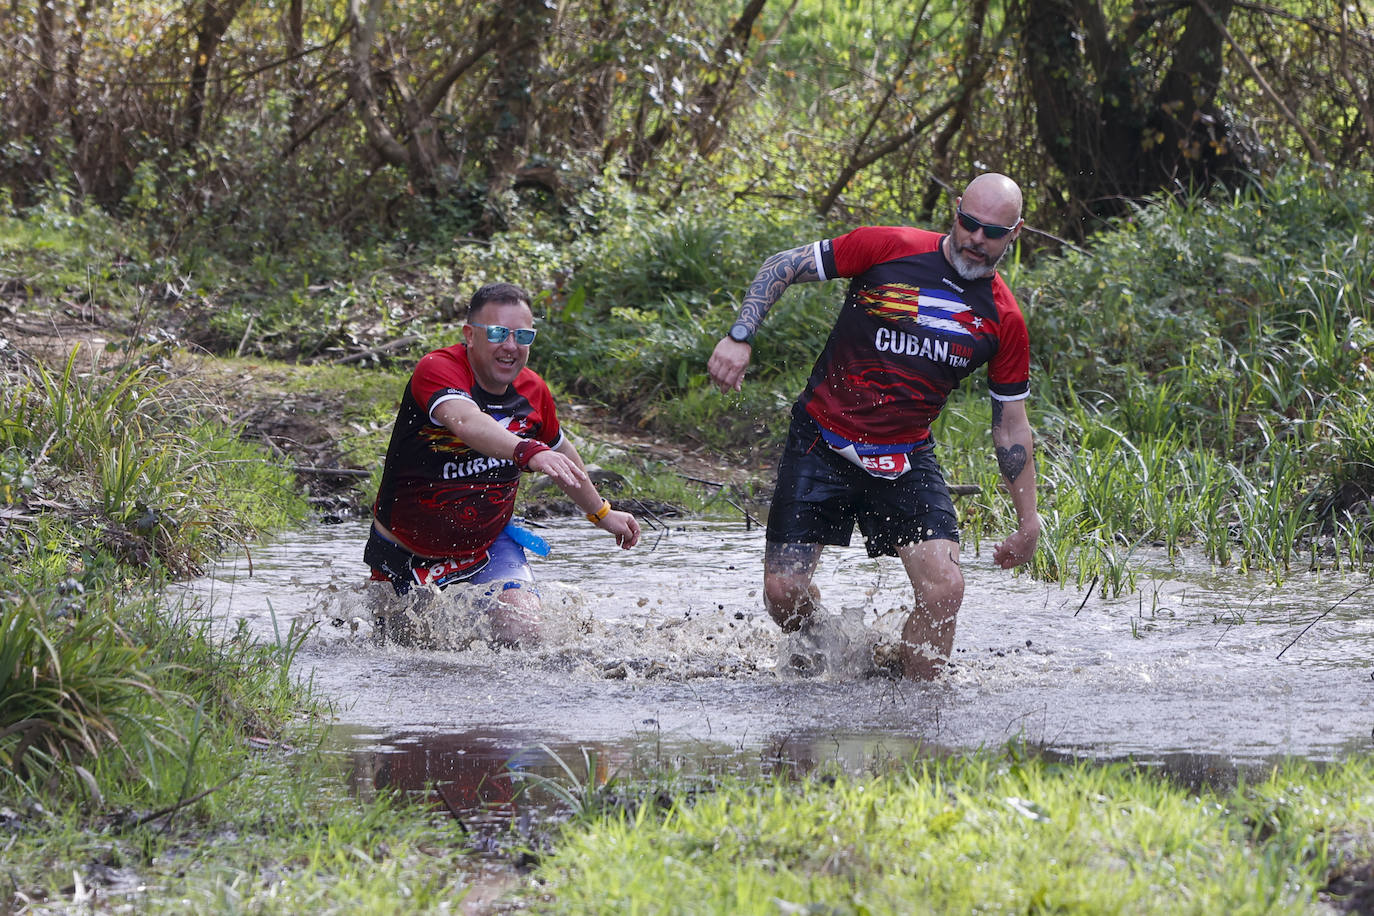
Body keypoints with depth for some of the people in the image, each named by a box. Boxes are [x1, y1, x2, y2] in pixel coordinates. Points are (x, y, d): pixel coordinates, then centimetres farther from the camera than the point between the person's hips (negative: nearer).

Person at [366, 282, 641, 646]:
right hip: (408, 550, -3)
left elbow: (559, 450, 16)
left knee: (522, 632, -20)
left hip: (488, 545, 3)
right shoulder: (437, 370, -26)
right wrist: (529, 451, -65)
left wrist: (601, 512, 26)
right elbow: (467, 423, -49)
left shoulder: (531, 389, -6)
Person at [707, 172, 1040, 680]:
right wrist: (739, 336, -16)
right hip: (822, 445, -2)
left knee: (944, 590, -17)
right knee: (783, 595, -6)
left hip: (906, 461, 2)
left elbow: (1011, 424, 9)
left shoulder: (1003, 319, -1)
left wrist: (1028, 523, 10)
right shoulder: (889, 248, -10)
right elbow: (784, 266, -2)